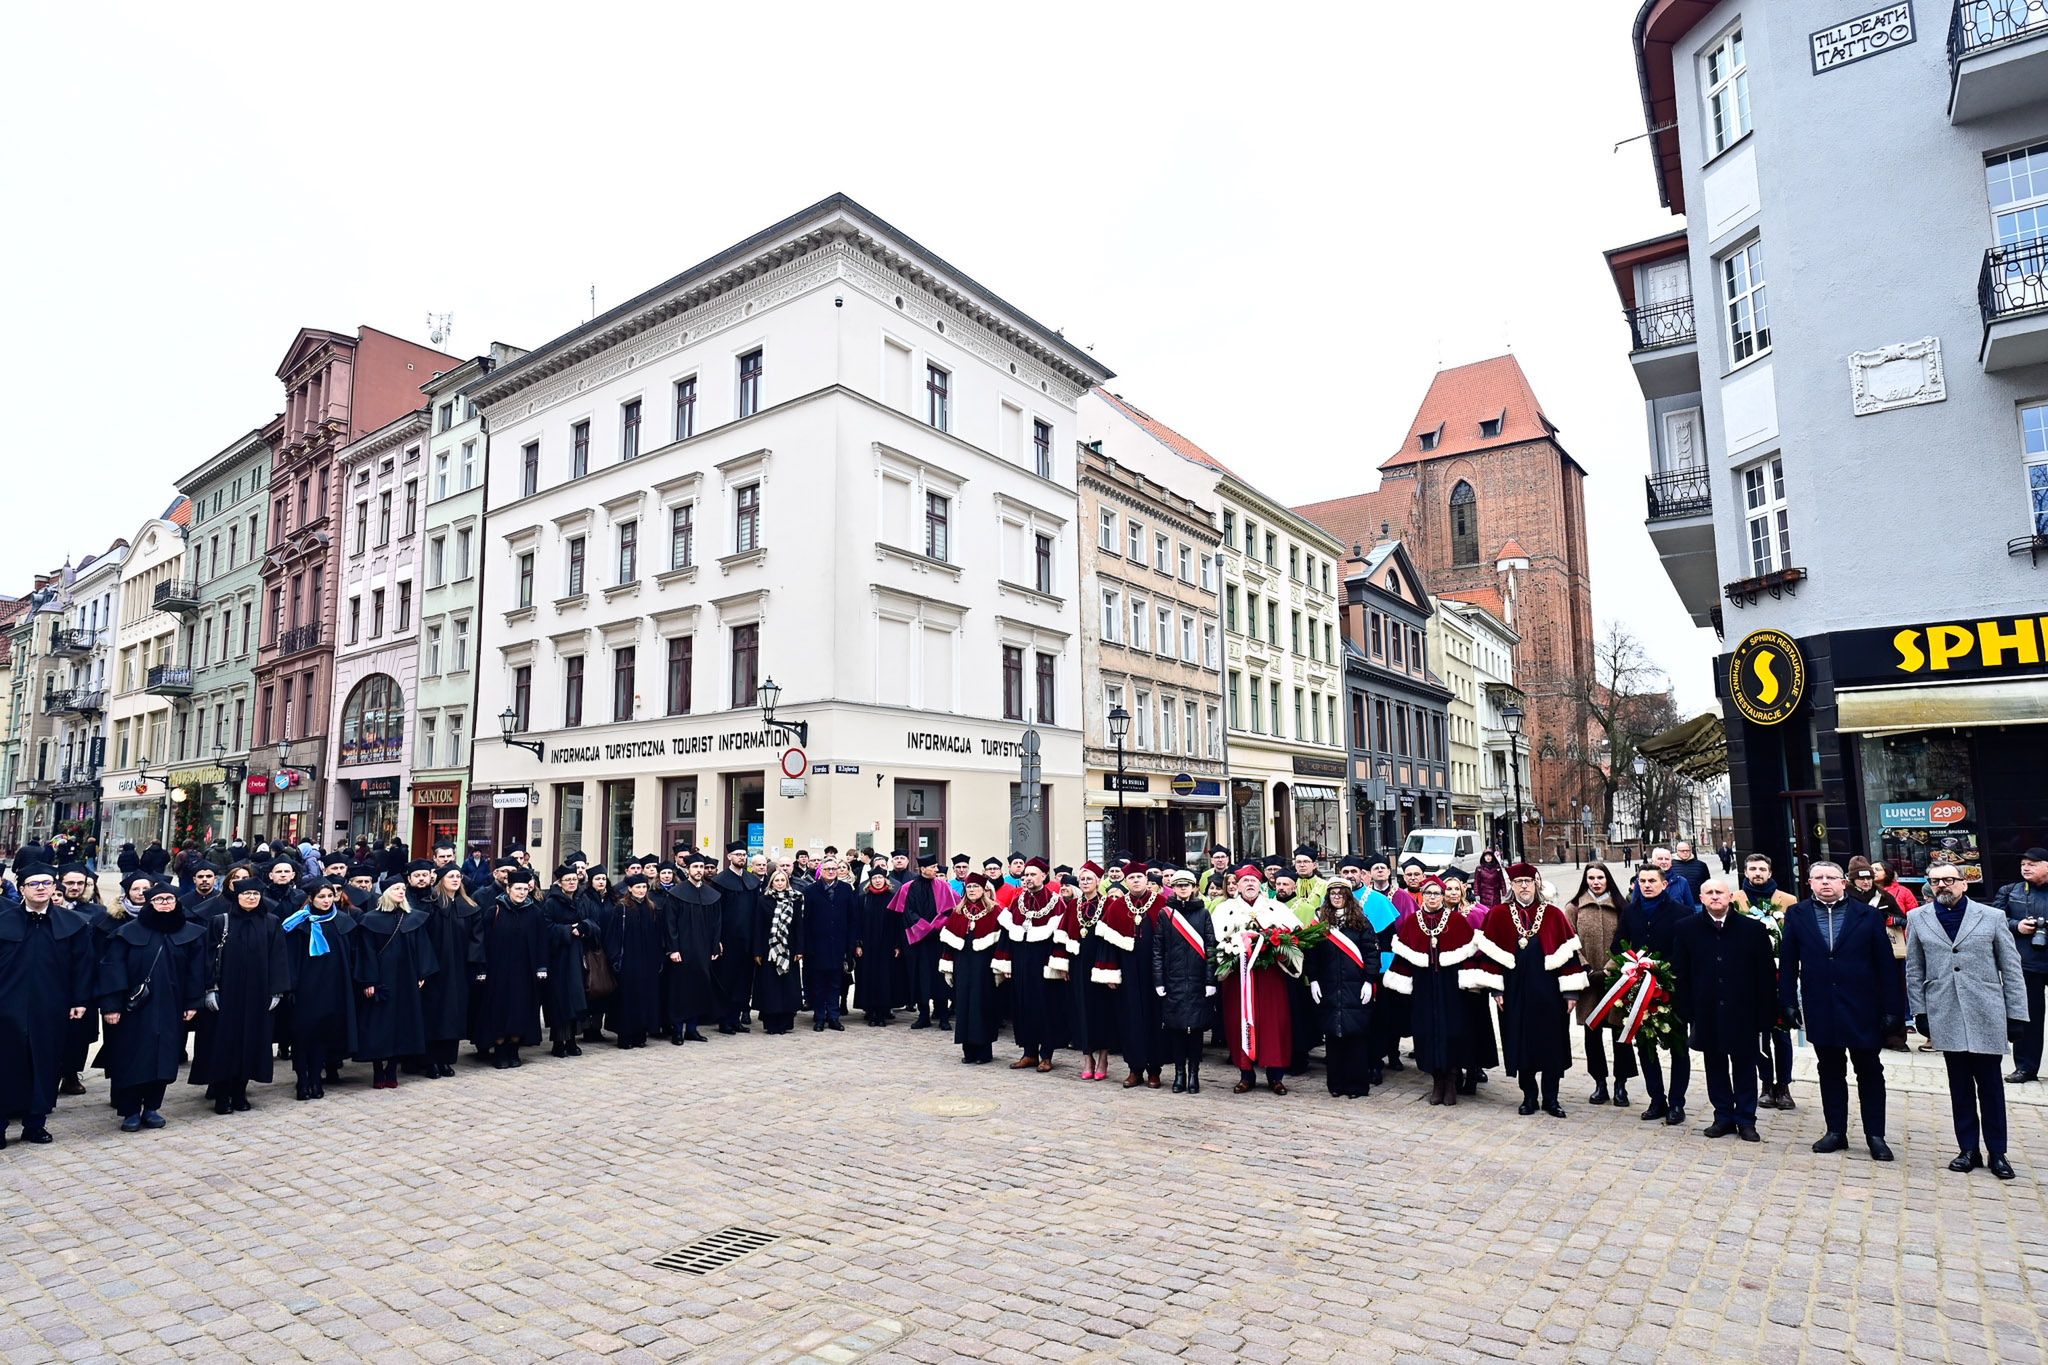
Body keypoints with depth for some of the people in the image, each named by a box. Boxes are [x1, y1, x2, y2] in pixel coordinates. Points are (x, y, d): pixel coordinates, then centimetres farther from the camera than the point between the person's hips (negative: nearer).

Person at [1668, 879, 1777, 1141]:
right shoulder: (1686, 929, -2)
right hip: (1707, 1012, 1)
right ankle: (1723, 1116, 22)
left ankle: (1746, 1119, 22)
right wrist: (1686, 1011, -4)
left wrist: (1765, 1014, -5)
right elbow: (1680, 973, -1)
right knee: (1715, 1066, 11)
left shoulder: (1753, 929, -4)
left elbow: (1766, 974, -2)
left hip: (1743, 1012, -1)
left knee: (1744, 1066, 10)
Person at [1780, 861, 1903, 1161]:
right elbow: (1788, 963, 2)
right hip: (1820, 1009, 1)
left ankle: (1875, 1135, 19)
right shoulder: (1797, 915, 1)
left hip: (1862, 1009, -1)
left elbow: (1885, 964, -2)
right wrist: (1788, 1002, -2)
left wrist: (1891, 1006, -5)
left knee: (1870, 1072, 9)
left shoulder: (1867, 916, -2)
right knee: (1830, 1072, 12)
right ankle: (1835, 1131, 21)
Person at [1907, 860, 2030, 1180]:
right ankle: (1968, 1149, 18)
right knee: (1960, 1087, 8)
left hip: (1986, 1016, -1)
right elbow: (1914, 970, 7)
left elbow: (2012, 969, 2)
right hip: (1946, 1017, 1)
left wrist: (2016, 1015, -1)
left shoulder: (1992, 917, 1)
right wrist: (1921, 1012, 3)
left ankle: (1996, 1151, 19)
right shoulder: (1918, 919, 4)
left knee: (1990, 1086, 7)